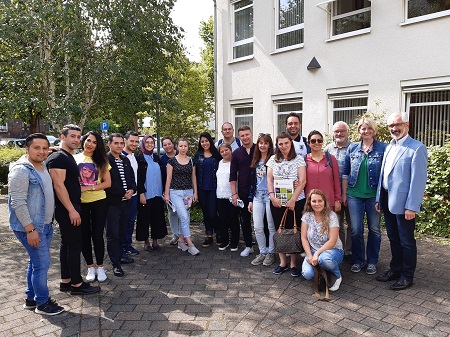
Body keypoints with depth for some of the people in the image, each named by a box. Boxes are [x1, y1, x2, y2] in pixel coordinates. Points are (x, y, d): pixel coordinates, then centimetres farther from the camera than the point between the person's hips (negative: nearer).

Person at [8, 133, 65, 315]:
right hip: (31, 227, -9)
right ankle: (42, 303, 13)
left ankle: (31, 298, 31)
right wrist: (30, 229, -22)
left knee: (36, 262, 17)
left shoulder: (42, 167, 9)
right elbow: (18, 203, -21)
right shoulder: (21, 170, -17)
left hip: (45, 225, 9)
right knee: (42, 263, -2)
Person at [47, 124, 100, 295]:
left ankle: (65, 281, 22)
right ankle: (77, 284, 5)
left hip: (71, 208, 10)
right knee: (75, 244, -5)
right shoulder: (58, 158, -15)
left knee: (67, 244, 13)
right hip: (67, 209, -10)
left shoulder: (69, 158, 15)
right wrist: (71, 210, -24)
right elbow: (58, 185, -22)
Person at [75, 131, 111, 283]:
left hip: (99, 202, 0)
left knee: (98, 235, 4)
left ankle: (100, 267, 20)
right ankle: (90, 267, 24)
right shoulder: (74, 159, 3)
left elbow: (107, 183, -2)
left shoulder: (101, 160, 4)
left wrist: (89, 188, -11)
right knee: (84, 235, 9)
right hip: (80, 203, 1)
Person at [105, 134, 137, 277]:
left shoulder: (126, 160, 12)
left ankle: (120, 255, 33)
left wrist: (132, 190, -3)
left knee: (122, 231, 17)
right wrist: (123, 193, -14)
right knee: (113, 234, 1)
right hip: (112, 202, -7)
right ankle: (115, 264, 10)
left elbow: (132, 177, 17)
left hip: (125, 201, 7)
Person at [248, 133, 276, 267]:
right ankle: (262, 252, 22)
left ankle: (271, 253, 21)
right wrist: (250, 200, 15)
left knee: (271, 227, 6)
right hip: (257, 196, 6)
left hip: (270, 196, -5)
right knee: (257, 227, 6)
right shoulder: (255, 161, 13)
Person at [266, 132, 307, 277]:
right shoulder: (273, 159, 10)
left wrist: (293, 199, -14)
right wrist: (272, 196, -7)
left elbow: (302, 181, -7)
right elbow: (269, 179, 7)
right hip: (276, 202, 3)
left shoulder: (299, 159, 0)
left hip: (296, 201, -3)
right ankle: (282, 262, 20)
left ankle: (294, 264, 15)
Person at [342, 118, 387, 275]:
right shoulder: (352, 148, 5)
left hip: (374, 195, -2)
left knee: (374, 229, 10)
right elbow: (346, 172, 8)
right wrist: (344, 194, 6)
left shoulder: (383, 148, -2)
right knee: (356, 230, 6)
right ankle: (358, 260, 23)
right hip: (354, 195, 2)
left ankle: (372, 261, 26)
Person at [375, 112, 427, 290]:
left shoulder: (417, 148, -11)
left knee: (406, 241, 6)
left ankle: (407, 276, 21)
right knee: (393, 238, 18)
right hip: (387, 201, 7)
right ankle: (395, 269, 33)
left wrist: (412, 207, -18)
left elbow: (418, 180, -16)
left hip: (403, 203, -7)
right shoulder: (389, 148, 12)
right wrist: (379, 198, 13)